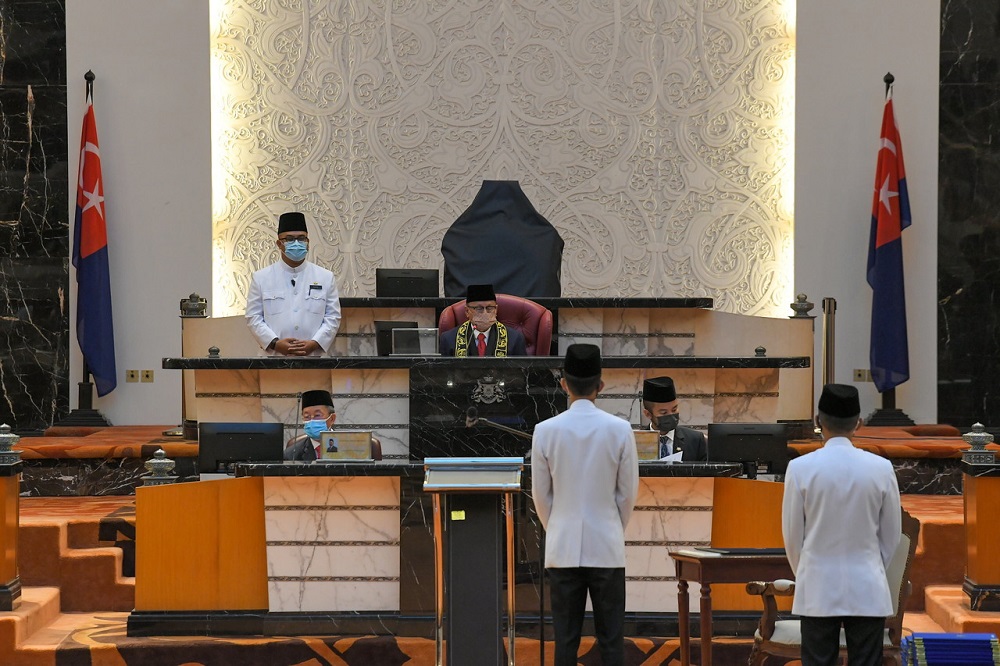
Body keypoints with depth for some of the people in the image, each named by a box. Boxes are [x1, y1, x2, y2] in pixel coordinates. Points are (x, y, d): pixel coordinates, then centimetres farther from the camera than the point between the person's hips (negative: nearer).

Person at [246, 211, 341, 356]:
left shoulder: (326, 277, 11)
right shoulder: (261, 278, 9)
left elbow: (332, 317, 8)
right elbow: (253, 317, 5)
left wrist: (315, 343, -8)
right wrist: (275, 343, -10)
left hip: (313, 356, 1)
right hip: (274, 358, -1)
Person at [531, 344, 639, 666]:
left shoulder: (545, 430, -6)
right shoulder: (620, 429, -8)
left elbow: (541, 494, 2)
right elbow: (628, 491, 0)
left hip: (563, 547, 1)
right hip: (607, 546, 0)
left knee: (566, 637, 5)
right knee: (611, 638, 5)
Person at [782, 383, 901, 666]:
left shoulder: (800, 468, -8)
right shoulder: (881, 468, -5)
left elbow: (792, 534, 0)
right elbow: (891, 535, 4)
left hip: (818, 589, -1)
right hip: (868, 590, 1)